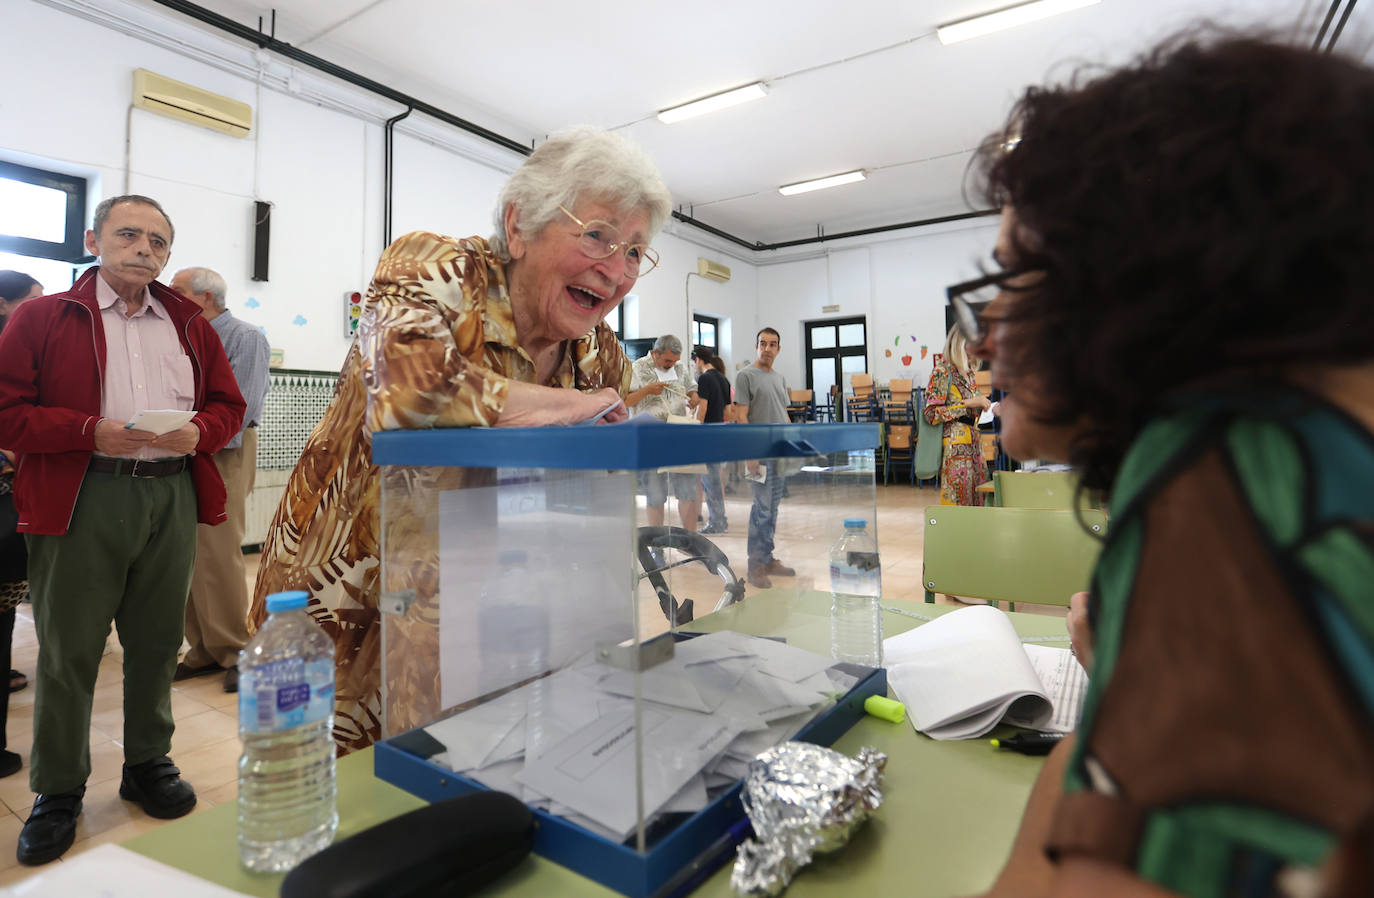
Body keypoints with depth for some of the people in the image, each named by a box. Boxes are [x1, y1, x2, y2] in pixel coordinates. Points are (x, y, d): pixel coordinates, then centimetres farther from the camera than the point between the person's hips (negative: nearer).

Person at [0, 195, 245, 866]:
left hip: (171, 496, 3)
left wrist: (198, 431, -8)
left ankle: (149, 764, 28)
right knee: (68, 649, 5)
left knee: (157, 641, 11)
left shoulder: (190, 325, 14)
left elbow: (227, 404, 13)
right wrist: (91, 431, -16)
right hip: (80, 501, -2)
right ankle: (57, 791, 21)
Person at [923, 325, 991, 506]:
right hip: (954, 448, -8)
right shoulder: (942, 371, -8)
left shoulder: (968, 372, 16)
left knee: (979, 501, 7)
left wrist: (985, 407, 9)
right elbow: (931, 414, -17)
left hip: (973, 444, 8)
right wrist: (967, 404, -17)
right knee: (956, 501, -7)